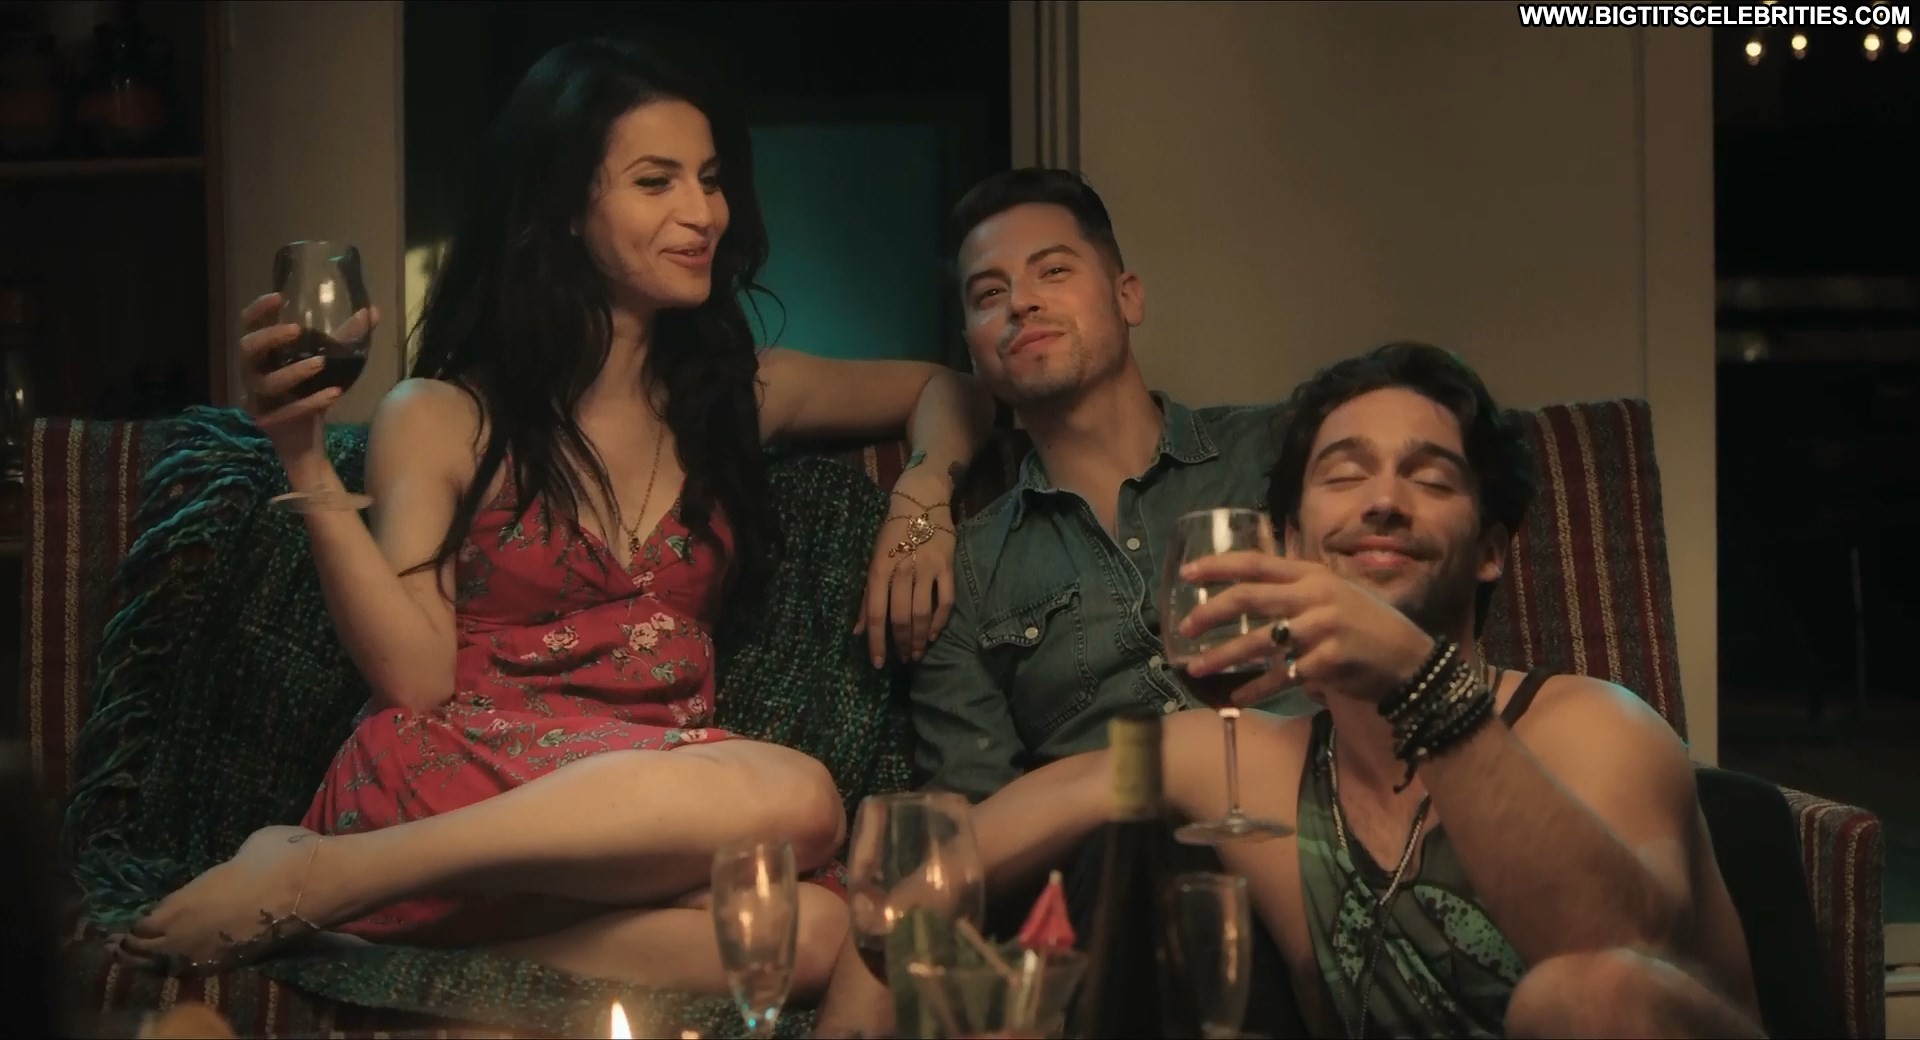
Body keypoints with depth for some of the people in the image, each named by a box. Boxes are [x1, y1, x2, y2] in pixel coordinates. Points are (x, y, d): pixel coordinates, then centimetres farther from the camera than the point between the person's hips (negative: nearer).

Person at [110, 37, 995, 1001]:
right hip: (458, 784, -3)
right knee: (794, 796, -35)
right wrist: (305, 464, -11)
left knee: (812, 930, -34)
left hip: (659, 801, 4)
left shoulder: (736, 393, 17)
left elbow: (943, 390, 31)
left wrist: (925, 490, 9)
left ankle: (439, 947, -25)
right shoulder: (440, 418, 6)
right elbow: (418, 679, -4)